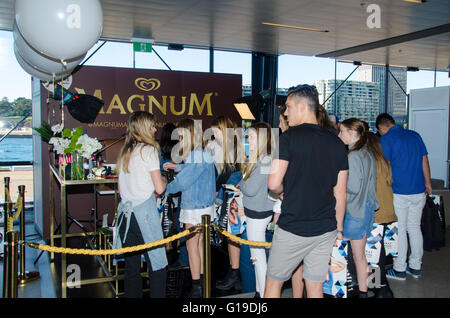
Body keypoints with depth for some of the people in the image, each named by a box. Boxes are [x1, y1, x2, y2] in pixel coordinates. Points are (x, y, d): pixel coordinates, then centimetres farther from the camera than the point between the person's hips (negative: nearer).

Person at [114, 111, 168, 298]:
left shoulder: (125, 151, 13)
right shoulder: (149, 150, -7)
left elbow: (121, 187, 16)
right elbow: (159, 188, -10)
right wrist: (165, 182, 9)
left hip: (125, 210, 7)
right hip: (144, 210, -7)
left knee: (131, 265, 13)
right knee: (156, 264, 0)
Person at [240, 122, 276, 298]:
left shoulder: (265, 161, -21)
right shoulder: (257, 158, 9)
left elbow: (250, 189, -22)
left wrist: (241, 183, -5)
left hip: (258, 213, -10)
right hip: (255, 211, 10)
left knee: (258, 257, 2)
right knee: (257, 255, 18)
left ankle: (263, 293, 15)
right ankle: (259, 291, 31)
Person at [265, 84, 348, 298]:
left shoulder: (289, 137, -12)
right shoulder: (337, 143, 5)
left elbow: (273, 184, -17)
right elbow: (340, 192, 7)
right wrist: (339, 227, 16)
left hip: (292, 229, -5)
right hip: (325, 229, 5)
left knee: (273, 283, 12)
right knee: (315, 287, 15)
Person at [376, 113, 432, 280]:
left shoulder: (386, 139, -8)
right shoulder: (415, 135, 10)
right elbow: (424, 160, 13)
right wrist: (428, 183, 22)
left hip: (399, 193, -6)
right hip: (419, 191, 6)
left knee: (399, 230, 2)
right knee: (414, 227, 14)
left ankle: (399, 269, 10)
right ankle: (416, 266, 23)